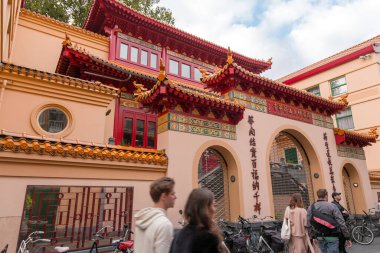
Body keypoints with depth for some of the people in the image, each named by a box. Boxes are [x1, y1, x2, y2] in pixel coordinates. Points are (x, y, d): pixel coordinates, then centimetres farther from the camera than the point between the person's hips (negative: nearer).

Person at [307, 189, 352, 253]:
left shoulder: (311, 207, 1)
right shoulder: (332, 206, -10)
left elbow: (309, 224, 2)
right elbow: (341, 223, -11)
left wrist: (313, 237, 14)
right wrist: (347, 238, -4)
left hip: (319, 237, 4)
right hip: (332, 237, -4)